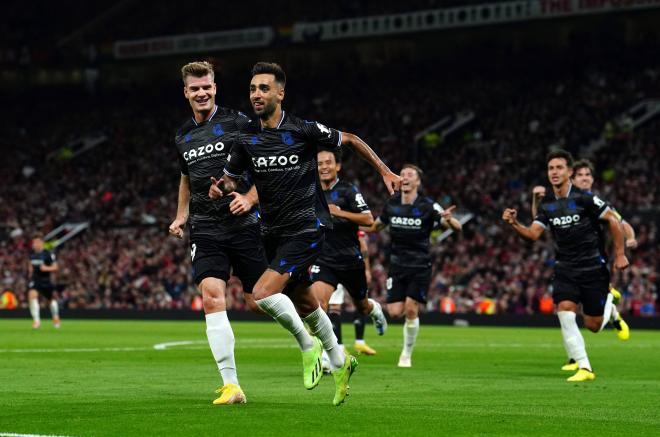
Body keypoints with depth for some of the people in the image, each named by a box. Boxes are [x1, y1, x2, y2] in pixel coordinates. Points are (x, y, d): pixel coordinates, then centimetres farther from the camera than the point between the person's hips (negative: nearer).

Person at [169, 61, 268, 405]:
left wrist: (249, 198, -15)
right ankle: (230, 384, -18)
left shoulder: (238, 123, -3)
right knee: (212, 296, -17)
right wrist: (181, 216, 21)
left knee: (259, 302, 0)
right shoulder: (182, 138, 13)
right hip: (206, 231, 3)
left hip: (244, 224, -3)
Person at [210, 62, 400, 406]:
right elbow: (229, 177, 14)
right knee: (303, 302, 16)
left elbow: (349, 140, 3)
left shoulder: (303, 130, -11)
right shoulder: (247, 140, 2)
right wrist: (220, 186, -11)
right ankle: (339, 362, 36)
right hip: (272, 232, 6)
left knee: (263, 294, -21)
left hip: (306, 229, -6)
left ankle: (307, 344, 1)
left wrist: (384, 172, 7)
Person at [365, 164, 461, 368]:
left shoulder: (428, 206, -10)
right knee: (395, 312, -8)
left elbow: (457, 228, -13)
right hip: (397, 265, 3)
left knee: (411, 310, -11)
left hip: (420, 266, -3)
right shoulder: (392, 204, 2)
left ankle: (407, 354, 7)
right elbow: (377, 225, 19)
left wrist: (448, 220, -36)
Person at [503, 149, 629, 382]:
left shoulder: (583, 198, -14)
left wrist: (619, 254, -7)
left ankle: (610, 307, 39)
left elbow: (613, 220, -8)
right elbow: (533, 234, -2)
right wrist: (514, 224, -21)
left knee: (593, 325, 2)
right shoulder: (546, 205, 3)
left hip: (593, 267, -4)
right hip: (565, 269, 4)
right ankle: (584, 368, -9)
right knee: (565, 313, -17)